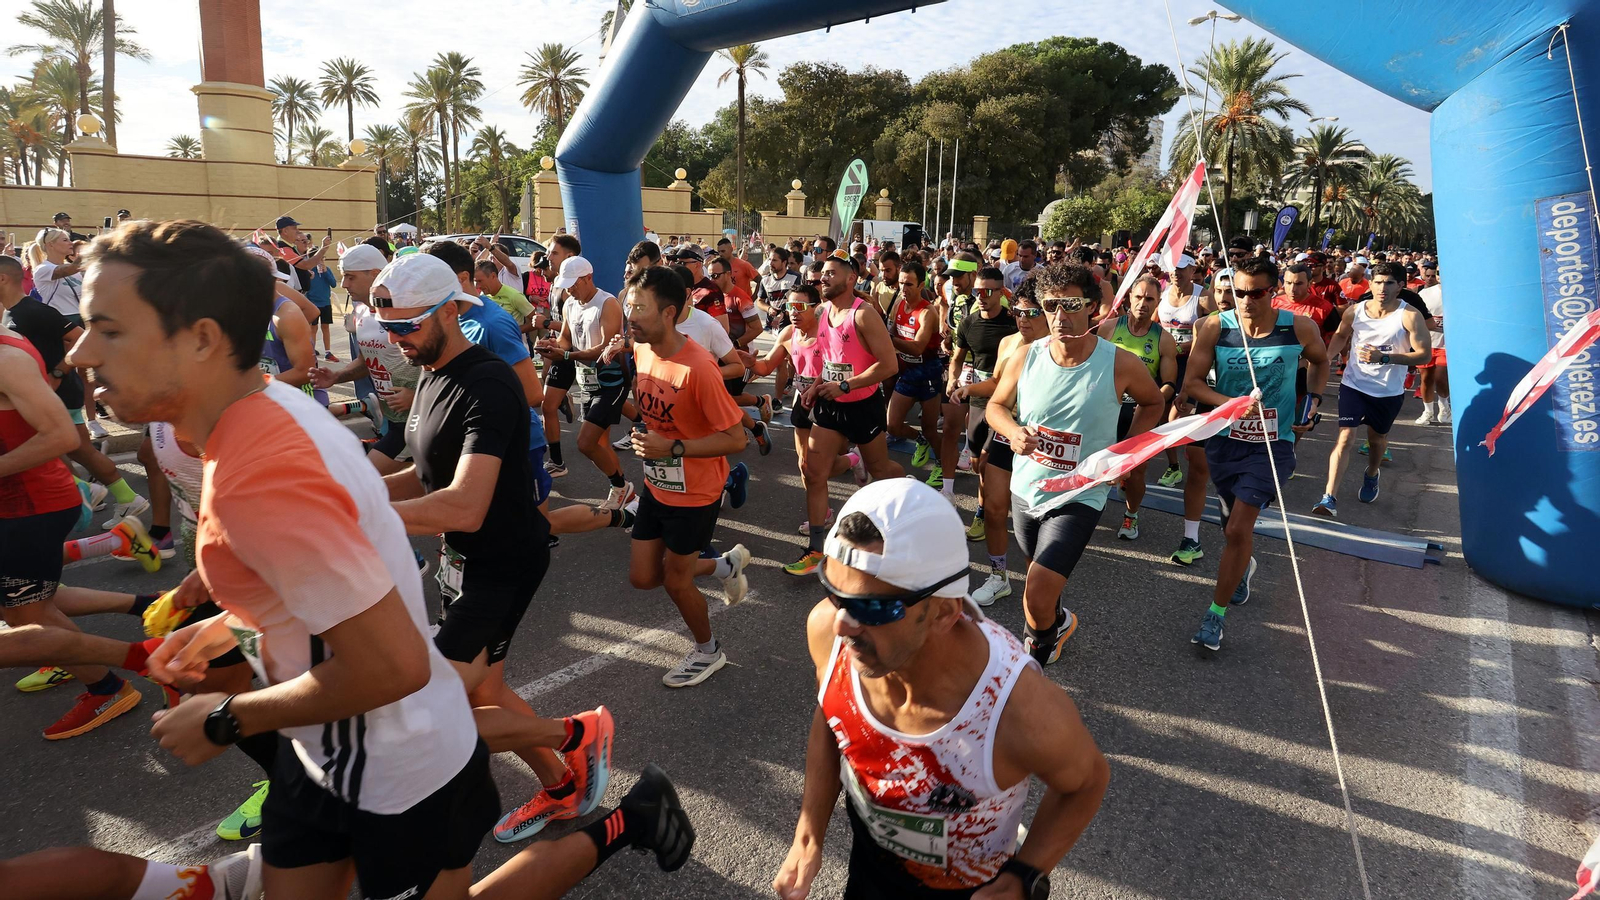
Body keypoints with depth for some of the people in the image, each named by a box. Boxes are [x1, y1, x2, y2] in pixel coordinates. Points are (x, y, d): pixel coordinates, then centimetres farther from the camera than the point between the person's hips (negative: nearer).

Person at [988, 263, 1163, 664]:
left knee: (1036, 599, -14)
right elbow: (996, 406, 6)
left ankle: (1041, 642, 21)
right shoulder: (1027, 357, -8)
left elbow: (1152, 403, 7)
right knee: (1040, 571, 25)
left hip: (1078, 498, -4)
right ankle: (1059, 623, 58)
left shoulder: (1121, 364, -14)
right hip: (1025, 488, 4)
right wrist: (1014, 432, -16)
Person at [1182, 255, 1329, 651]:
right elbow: (1192, 382, -10)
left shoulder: (1300, 328, -8)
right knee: (1233, 521, 21)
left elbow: (1321, 362, 14)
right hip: (1225, 439, 2)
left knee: (1238, 529, -11)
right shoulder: (1215, 327, -10)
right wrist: (1232, 404, -24)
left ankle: (1216, 615, 2)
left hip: (1272, 444, -2)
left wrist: (1313, 402, 2)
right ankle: (1244, 565, 55)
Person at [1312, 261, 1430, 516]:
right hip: (1354, 384, 0)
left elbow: (1425, 354, -16)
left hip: (1389, 391, 0)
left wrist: (1384, 357, -27)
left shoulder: (1410, 316, -16)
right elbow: (1341, 336, 14)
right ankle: (1330, 498, -17)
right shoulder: (1355, 311, -7)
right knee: (1345, 437, -12)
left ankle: (1372, 474, 52)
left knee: (1377, 438, 20)